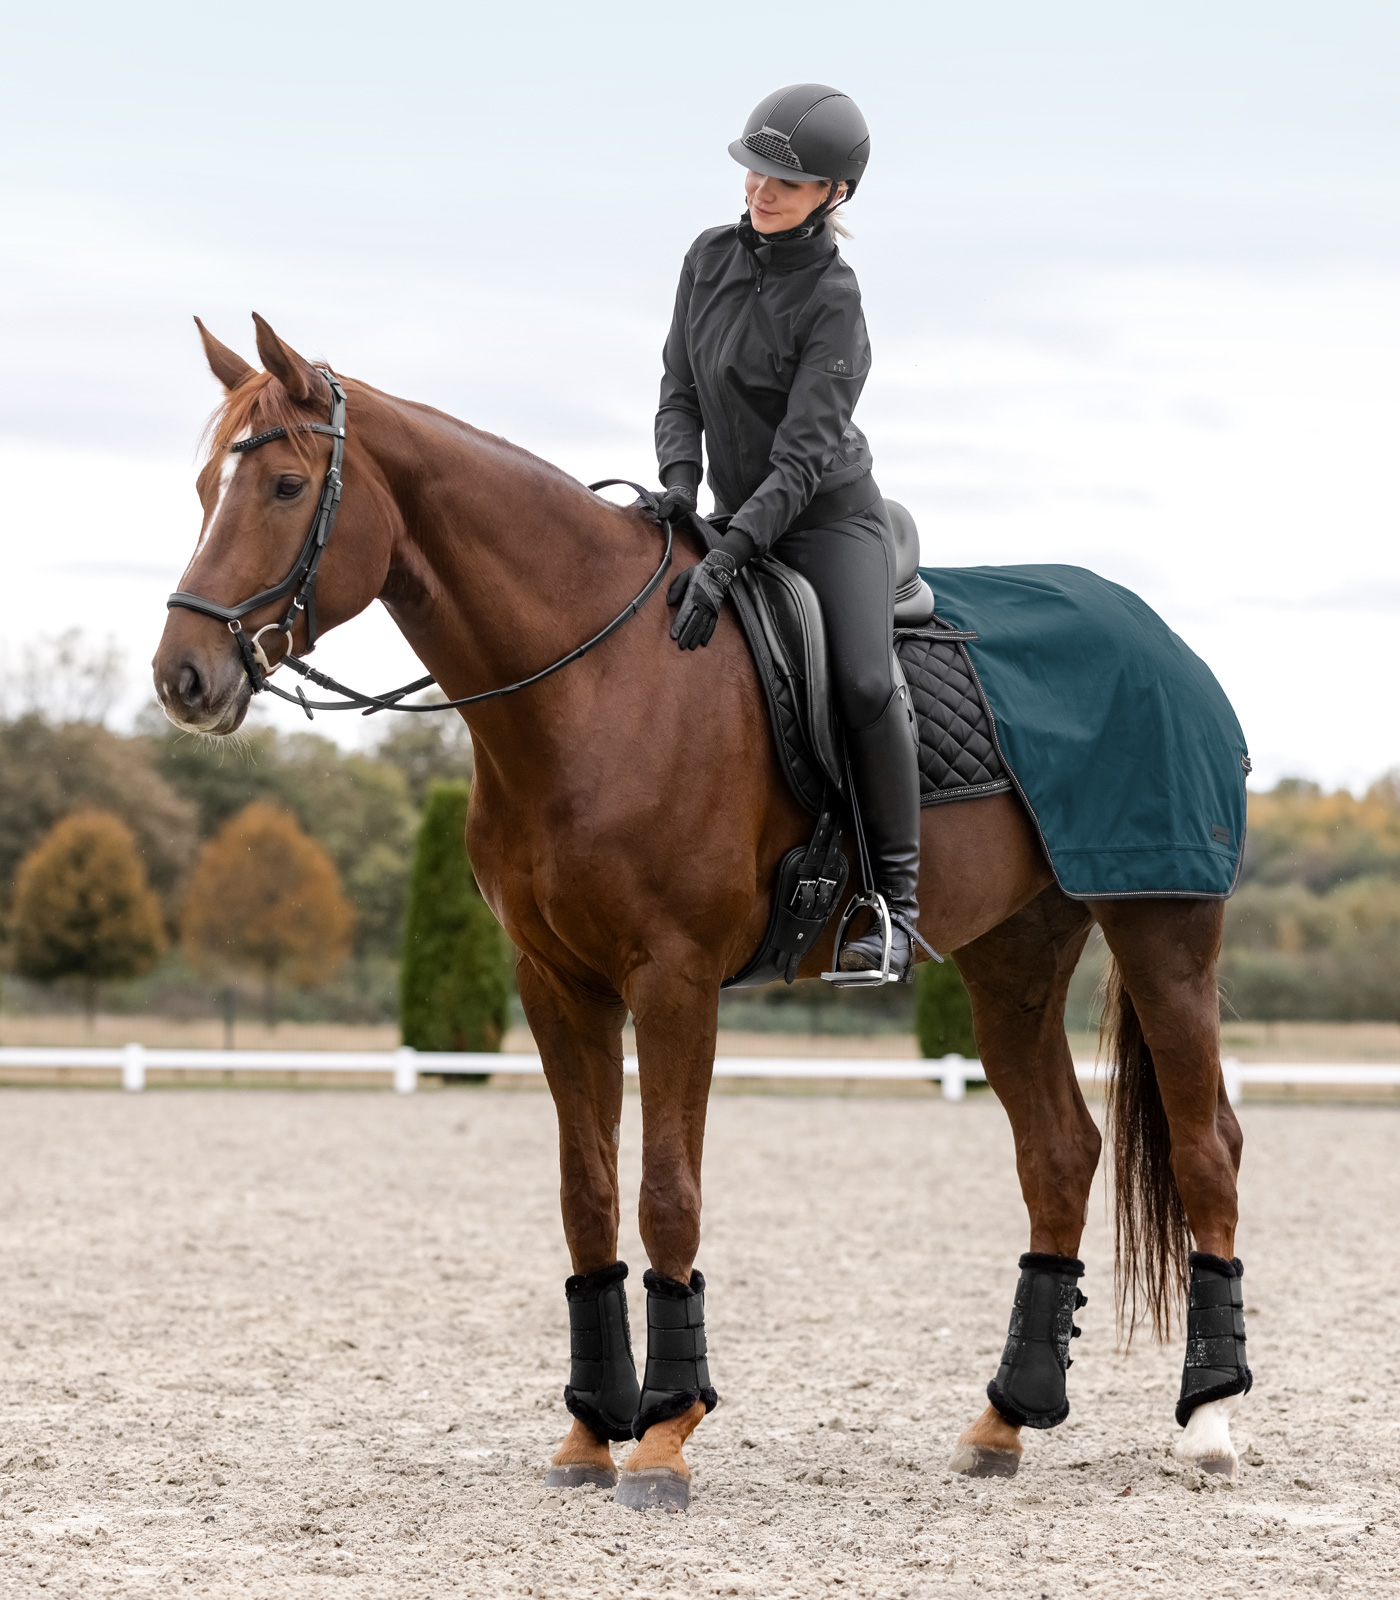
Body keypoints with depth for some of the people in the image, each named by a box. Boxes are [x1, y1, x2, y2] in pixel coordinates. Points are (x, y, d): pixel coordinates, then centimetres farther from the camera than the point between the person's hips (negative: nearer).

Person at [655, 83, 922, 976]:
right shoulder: (711, 259, 2)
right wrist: (680, 479, -14)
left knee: (864, 681, -29)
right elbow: (680, 392, 6)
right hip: (740, 518, 7)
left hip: (832, 516, -7)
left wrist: (726, 559, -32)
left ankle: (898, 896, -20)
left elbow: (803, 456, -23)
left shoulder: (834, 300, -17)